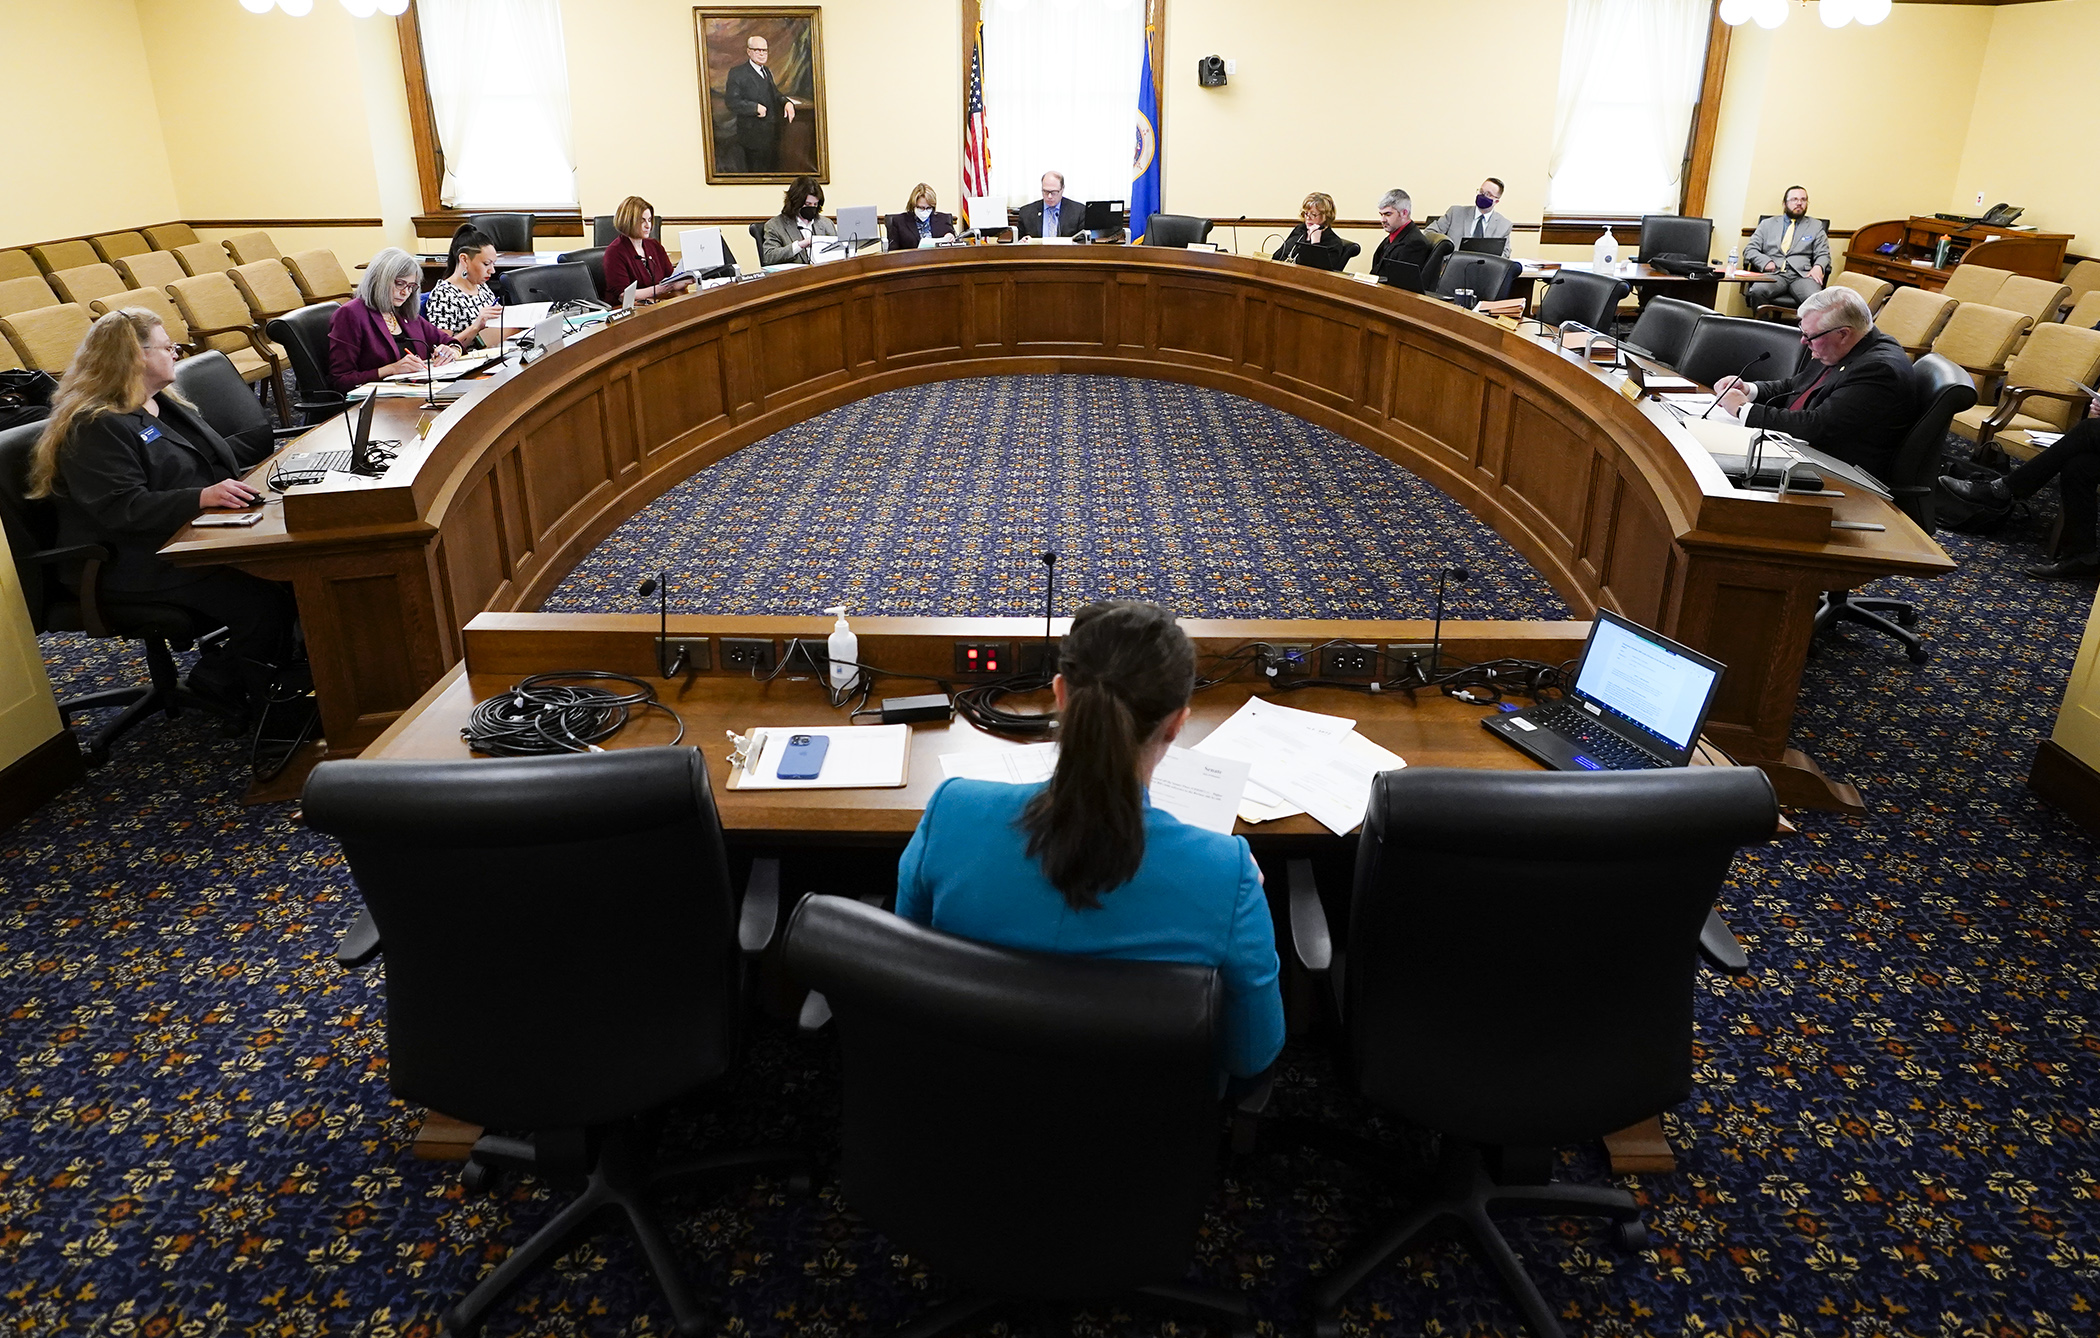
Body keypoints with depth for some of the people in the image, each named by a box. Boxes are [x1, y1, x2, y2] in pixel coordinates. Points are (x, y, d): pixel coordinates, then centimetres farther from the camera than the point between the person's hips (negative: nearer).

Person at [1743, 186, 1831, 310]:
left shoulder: (1816, 226, 24)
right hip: (1773, 274, 0)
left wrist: (1818, 267, -9)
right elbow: (1749, 250, 14)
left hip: (1802, 275, 0)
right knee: (1757, 291, -36)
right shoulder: (1768, 224, 23)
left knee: (1815, 299, -34)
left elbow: (1823, 255, 17)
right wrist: (1765, 261, -8)